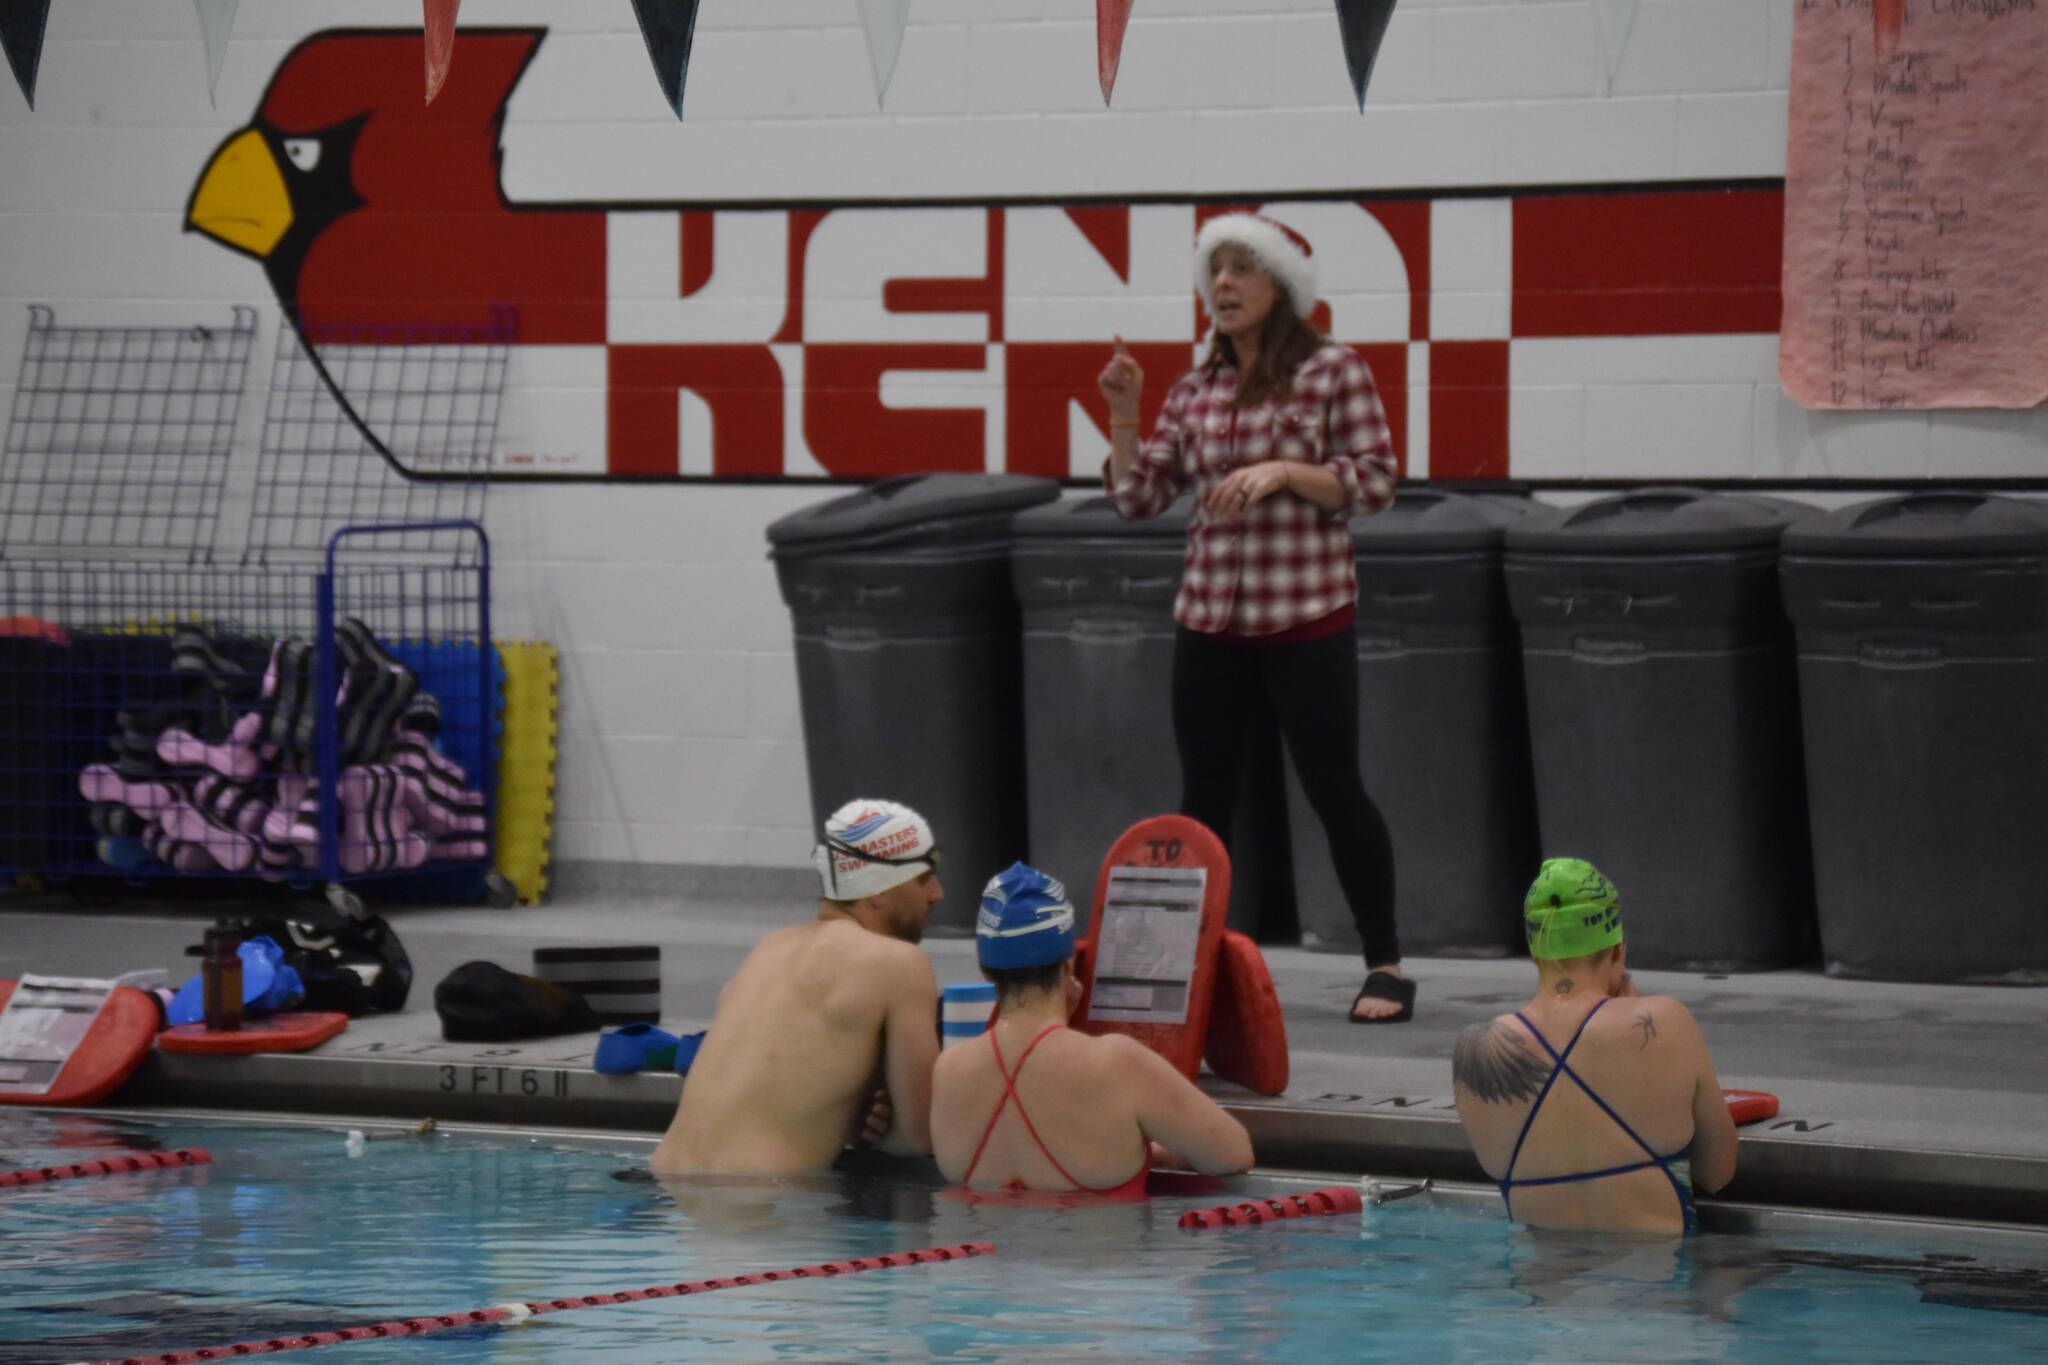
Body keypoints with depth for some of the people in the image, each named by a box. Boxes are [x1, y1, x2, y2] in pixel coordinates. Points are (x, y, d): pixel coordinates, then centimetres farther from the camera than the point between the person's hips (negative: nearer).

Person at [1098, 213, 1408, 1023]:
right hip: (1209, 615, 5)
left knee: (1333, 788, -4)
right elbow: (1137, 498, 11)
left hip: (1306, 617, -5)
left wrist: (1283, 474, -17)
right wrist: (1123, 415, -1)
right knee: (1204, 795, 8)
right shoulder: (1194, 393, 12)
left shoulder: (1333, 372, -2)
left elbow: (1374, 483, -6)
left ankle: (1384, 965, 5)